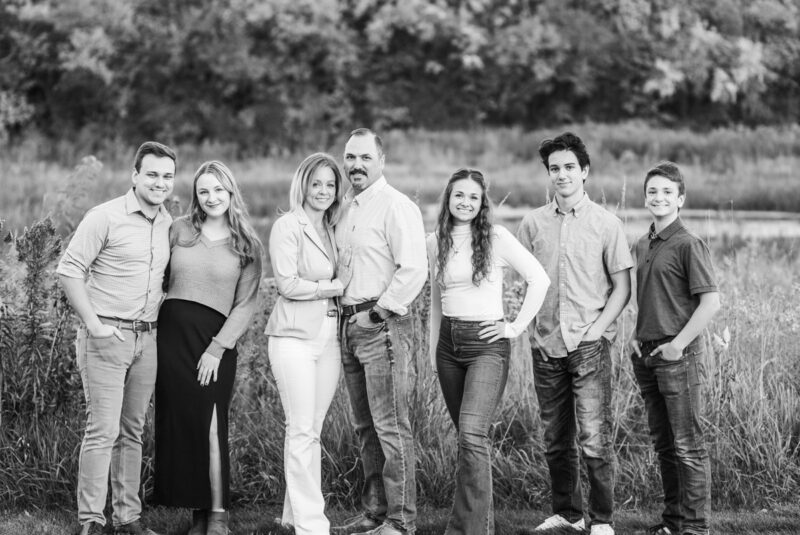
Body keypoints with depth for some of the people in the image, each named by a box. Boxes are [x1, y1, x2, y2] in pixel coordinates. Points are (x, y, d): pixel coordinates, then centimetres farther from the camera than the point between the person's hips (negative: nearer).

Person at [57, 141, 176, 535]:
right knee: (103, 430, -8)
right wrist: (93, 323, -15)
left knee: (133, 432, 10)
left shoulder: (167, 222, 11)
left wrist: (159, 319, 11)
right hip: (107, 336, -6)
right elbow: (69, 269, -11)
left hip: (146, 338, 7)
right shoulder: (106, 217, -10)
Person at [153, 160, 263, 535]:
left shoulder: (247, 246, 3)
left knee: (209, 423, -11)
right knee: (177, 422, 1)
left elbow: (246, 304, -1)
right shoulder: (180, 230, 8)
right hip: (172, 331, 3)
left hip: (215, 337, -3)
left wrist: (217, 348, -10)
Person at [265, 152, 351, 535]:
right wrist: (332, 286, -6)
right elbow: (288, 284, -13)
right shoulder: (288, 227, -6)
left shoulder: (333, 229, 15)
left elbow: (342, 277, 16)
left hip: (329, 338, 7)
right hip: (295, 337, -6)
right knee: (301, 431, -6)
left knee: (313, 430, 9)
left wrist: (340, 284, -5)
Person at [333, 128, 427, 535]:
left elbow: (414, 269, -18)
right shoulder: (347, 210, 17)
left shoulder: (396, 207, -9)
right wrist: (345, 314, 12)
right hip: (349, 325, 9)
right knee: (365, 426, 12)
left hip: (382, 325, -9)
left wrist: (377, 313, -15)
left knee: (390, 426, -9)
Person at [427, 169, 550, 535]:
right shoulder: (435, 242, 9)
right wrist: (432, 348, 18)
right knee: (468, 436, 10)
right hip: (448, 344, 5)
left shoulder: (496, 238, -6)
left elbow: (539, 279, -4)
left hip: (486, 344, -5)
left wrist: (517, 326, -5)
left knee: (472, 433, -18)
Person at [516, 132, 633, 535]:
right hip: (546, 346, 4)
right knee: (556, 439, 10)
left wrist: (596, 329, -9)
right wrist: (529, 325, 2)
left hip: (589, 345, -4)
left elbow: (622, 287, 1)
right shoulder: (532, 224, 8)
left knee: (594, 438, -9)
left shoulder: (606, 224, 0)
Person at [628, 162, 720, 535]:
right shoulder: (640, 247, 13)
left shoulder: (689, 245, -9)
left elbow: (711, 302, -14)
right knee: (664, 444, 14)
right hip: (646, 356, 8)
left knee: (688, 446, -4)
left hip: (679, 355, -7)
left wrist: (678, 344, -16)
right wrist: (636, 337, 10)